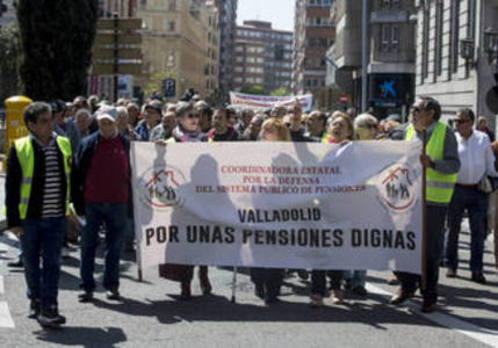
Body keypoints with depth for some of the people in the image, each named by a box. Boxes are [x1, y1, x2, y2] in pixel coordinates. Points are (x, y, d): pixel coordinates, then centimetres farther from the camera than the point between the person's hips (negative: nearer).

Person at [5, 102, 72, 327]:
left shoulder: (64, 145, 5)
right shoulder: (19, 149, -5)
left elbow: (72, 179, 14)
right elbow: (11, 187, -5)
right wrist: (13, 220, -8)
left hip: (56, 217, 1)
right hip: (29, 216, -1)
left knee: (52, 262, -5)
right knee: (31, 263, 12)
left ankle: (48, 308, -3)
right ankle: (36, 300, 32)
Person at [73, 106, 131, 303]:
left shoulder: (126, 144, 4)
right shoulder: (88, 144, 1)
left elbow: (132, 172, 10)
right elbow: (78, 174, 2)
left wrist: (131, 201, 5)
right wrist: (78, 203, -3)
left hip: (118, 203, 1)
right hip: (92, 203, -1)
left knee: (115, 247, 7)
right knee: (88, 245, 3)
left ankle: (111, 285, 18)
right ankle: (87, 286, 10)